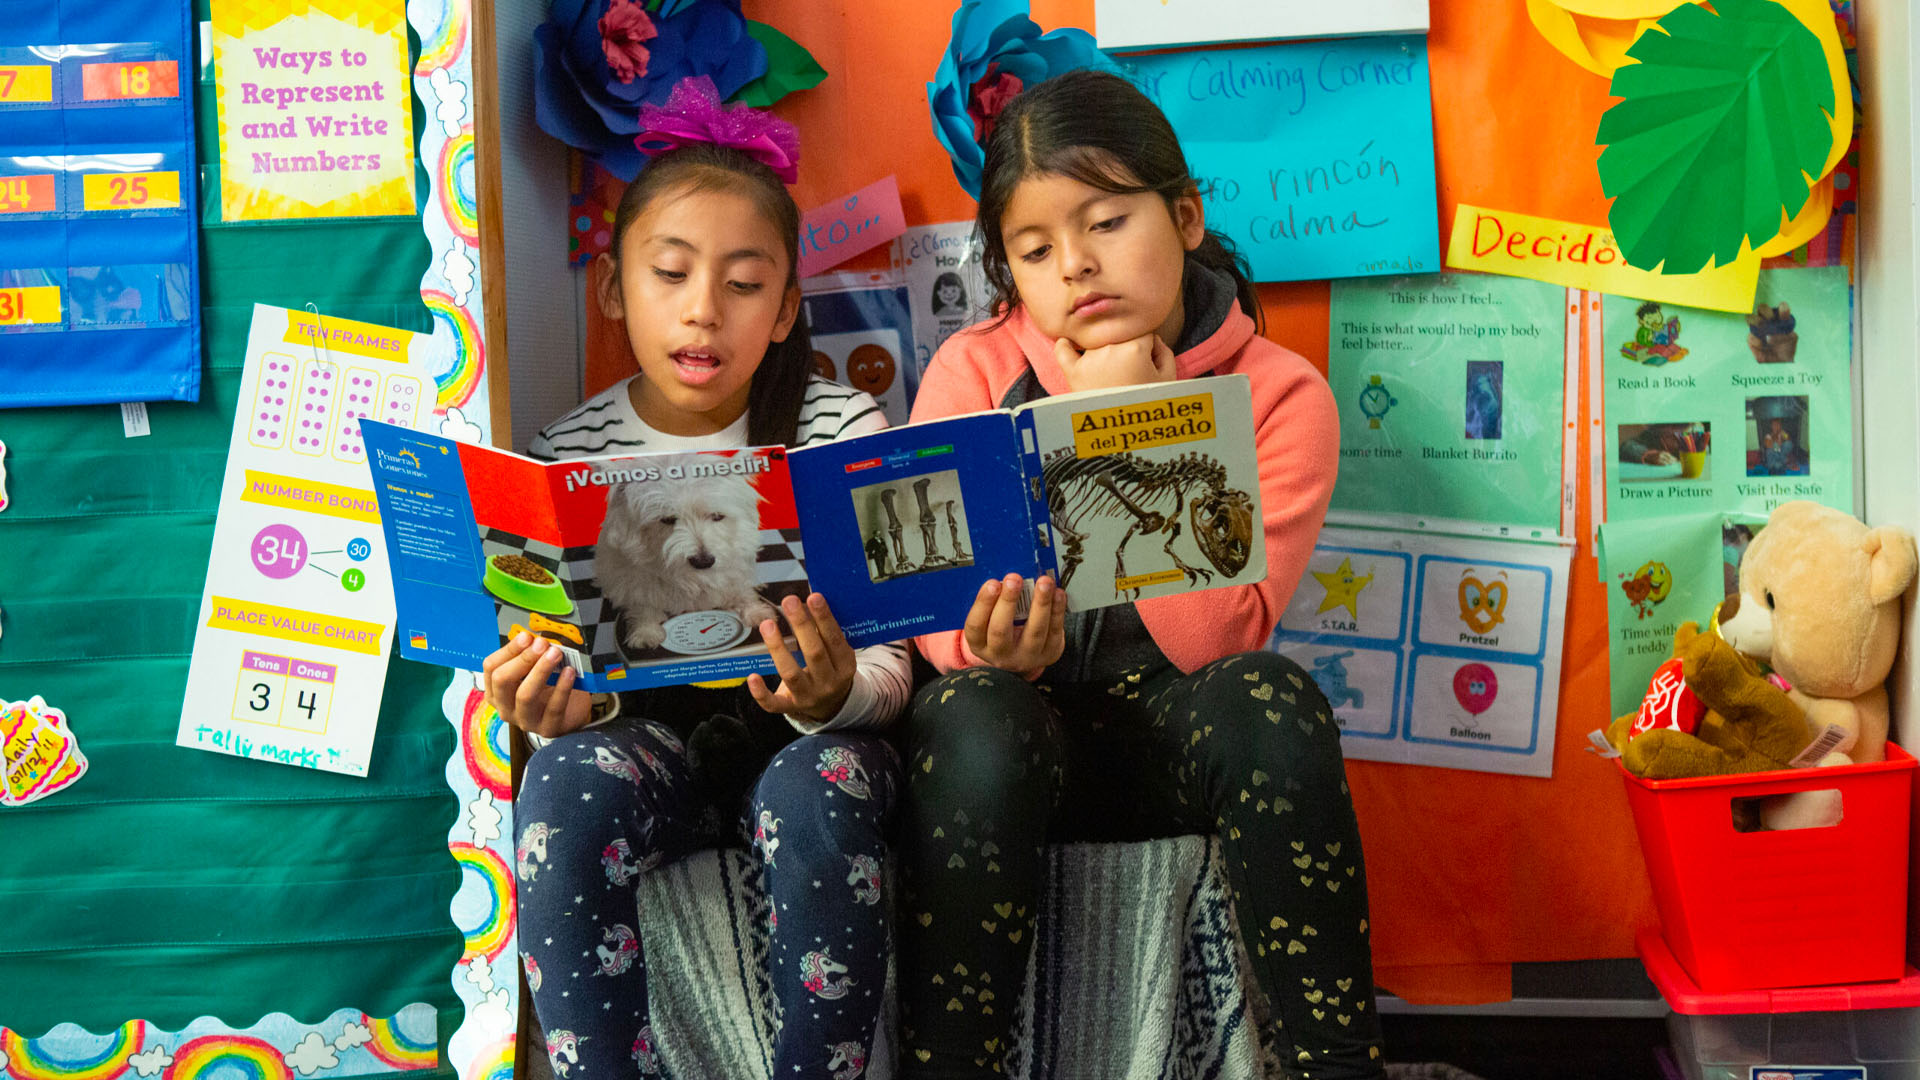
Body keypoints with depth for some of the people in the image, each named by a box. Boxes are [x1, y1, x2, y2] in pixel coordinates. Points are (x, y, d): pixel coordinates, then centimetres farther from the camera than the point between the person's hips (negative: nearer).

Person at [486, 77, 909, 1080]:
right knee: (564, 784, -31)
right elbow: (570, 680, 1)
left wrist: (833, 693, -31)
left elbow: (886, 671, -7)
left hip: (806, 733, -1)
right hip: (648, 735, 2)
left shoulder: (843, 430, -4)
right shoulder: (566, 455, 0)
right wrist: (559, 708, -24)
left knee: (816, 795, -35)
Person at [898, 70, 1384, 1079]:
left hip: (1179, 733, 0)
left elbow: (1218, 638, -17)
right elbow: (936, 620, -7)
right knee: (973, 721, -34)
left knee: (1272, 700, -32)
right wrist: (995, 648, -30)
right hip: (1022, 719, 0)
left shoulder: (1278, 393, -6)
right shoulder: (973, 372, -2)